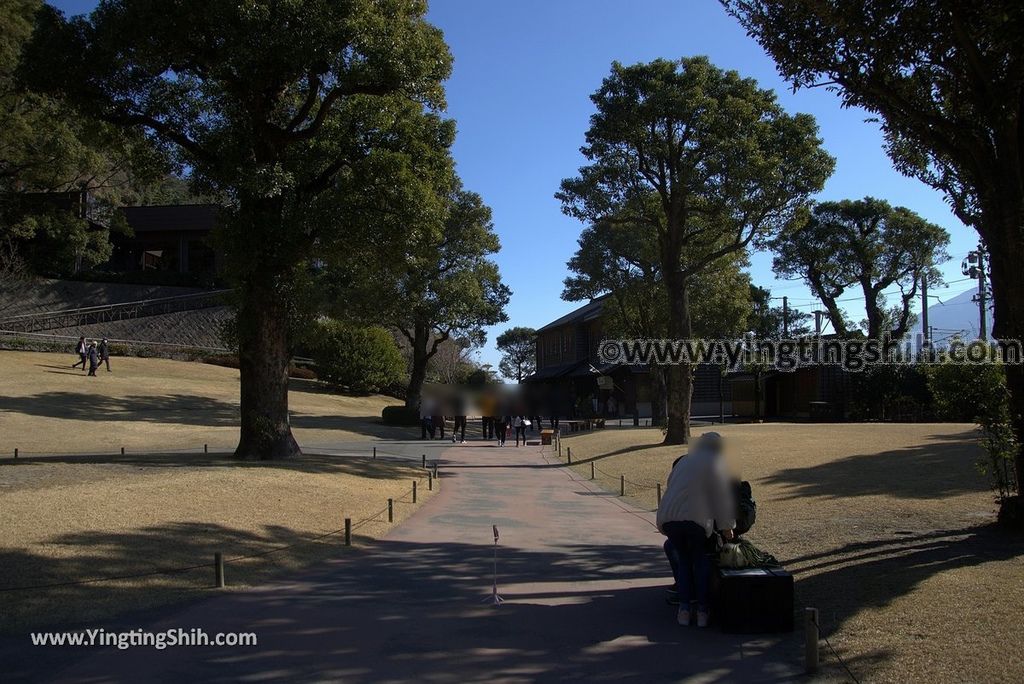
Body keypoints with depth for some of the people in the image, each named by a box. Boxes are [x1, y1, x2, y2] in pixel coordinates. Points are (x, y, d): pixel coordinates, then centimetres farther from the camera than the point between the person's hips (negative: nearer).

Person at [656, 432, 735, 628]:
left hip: (669, 517, 4)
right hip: (696, 519, -4)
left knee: (683, 559, 19)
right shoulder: (716, 463, 10)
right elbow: (722, 497, 5)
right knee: (700, 560, 16)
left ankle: (684, 609, 10)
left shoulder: (684, 460, 24)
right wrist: (726, 526, 11)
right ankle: (702, 611, 10)